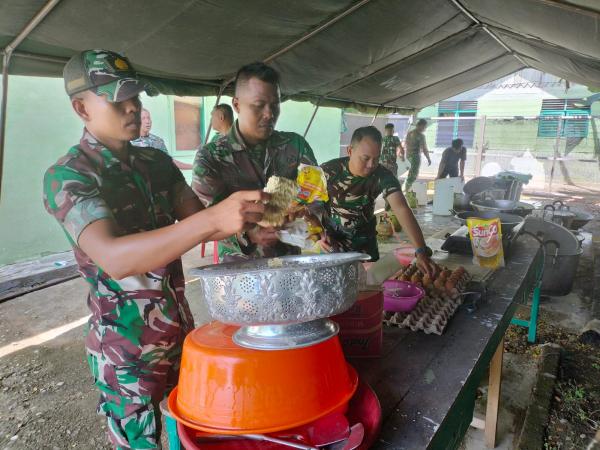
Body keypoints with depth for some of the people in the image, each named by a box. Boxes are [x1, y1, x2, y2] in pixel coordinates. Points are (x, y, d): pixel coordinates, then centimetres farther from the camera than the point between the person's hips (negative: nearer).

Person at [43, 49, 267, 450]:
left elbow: (194, 223, 2)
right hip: (126, 349, -5)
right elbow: (115, 258, -33)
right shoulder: (67, 175, -17)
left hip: (182, 333, 6)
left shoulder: (158, 162, 4)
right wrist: (212, 219, -45)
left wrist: (248, 219, -19)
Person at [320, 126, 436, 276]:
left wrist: (421, 252, -41)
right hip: (332, 243, -1)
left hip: (365, 245, 2)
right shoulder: (328, 172, -21)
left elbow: (402, 210, -31)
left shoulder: (383, 176, -19)